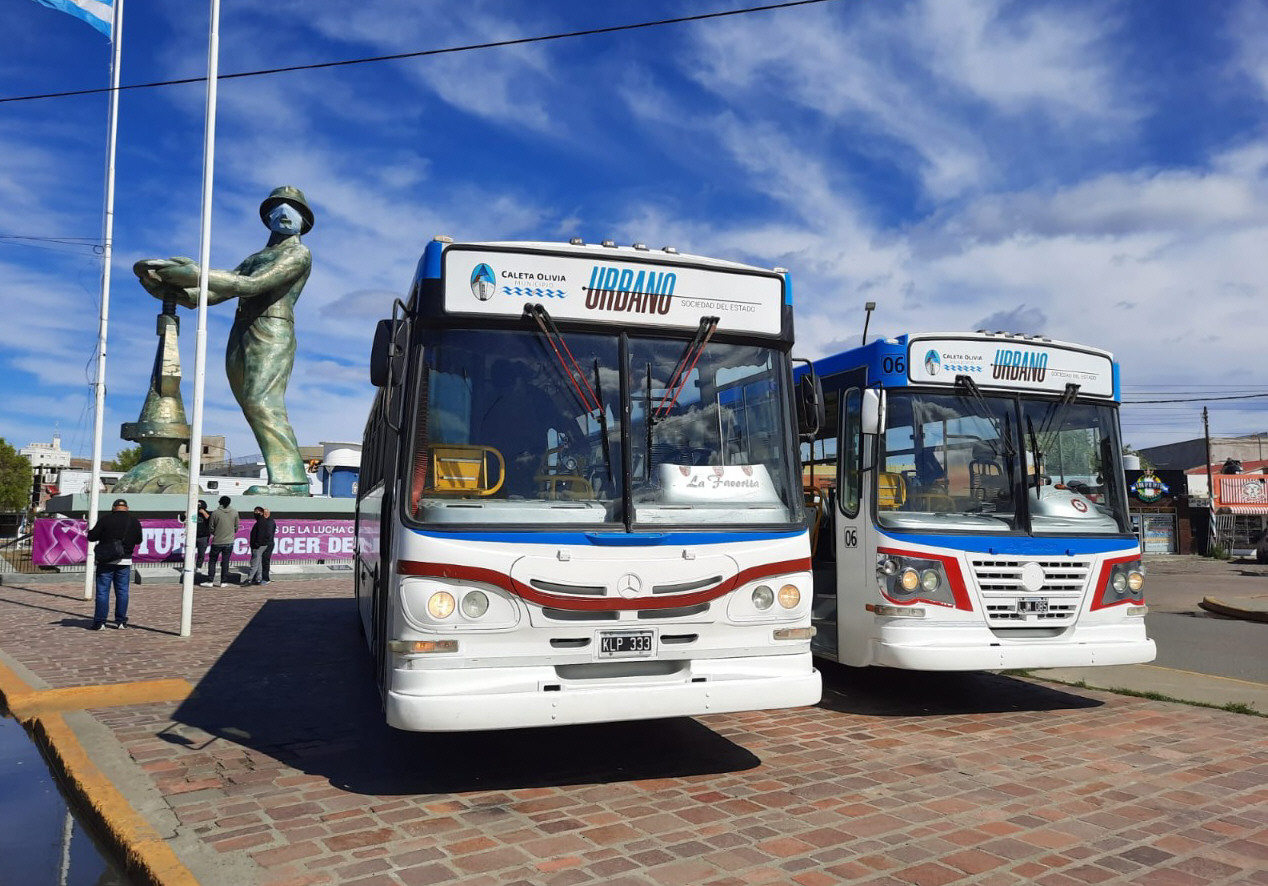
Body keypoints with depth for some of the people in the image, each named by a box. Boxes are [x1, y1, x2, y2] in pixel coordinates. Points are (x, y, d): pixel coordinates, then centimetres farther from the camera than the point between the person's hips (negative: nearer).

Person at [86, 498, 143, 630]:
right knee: (122, 591, 8)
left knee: (102, 591, 2)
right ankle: (121, 621, 10)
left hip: (106, 560, -2)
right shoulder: (134, 522, 2)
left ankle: (99, 622, 2)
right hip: (125, 561, 2)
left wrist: (90, 532, 15)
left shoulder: (105, 519, -7)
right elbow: (138, 540, 12)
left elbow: (92, 537, -6)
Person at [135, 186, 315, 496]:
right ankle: (287, 479, -9)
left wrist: (197, 274, -13)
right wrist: (170, 291, 3)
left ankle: (289, 477, -30)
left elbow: (254, 284, -9)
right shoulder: (253, 259, 32)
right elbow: (214, 293, 20)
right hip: (240, 337, 7)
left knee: (262, 401, -24)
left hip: (271, 332, -7)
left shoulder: (299, 253, 7)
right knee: (255, 408, -4)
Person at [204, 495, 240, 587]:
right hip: (229, 541, 2)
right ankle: (224, 581, 10)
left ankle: (210, 580, 9)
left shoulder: (215, 513, -9)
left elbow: (211, 527, -2)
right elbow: (237, 527, 6)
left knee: (212, 561, 11)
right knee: (225, 562, 8)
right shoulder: (235, 513, -3)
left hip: (217, 541, -2)